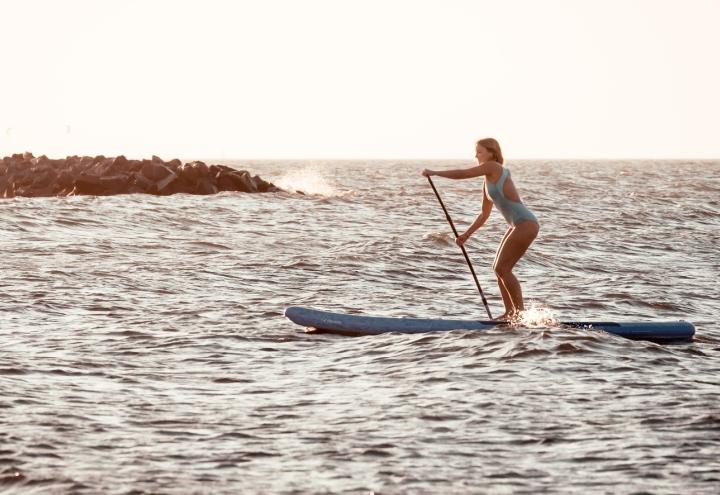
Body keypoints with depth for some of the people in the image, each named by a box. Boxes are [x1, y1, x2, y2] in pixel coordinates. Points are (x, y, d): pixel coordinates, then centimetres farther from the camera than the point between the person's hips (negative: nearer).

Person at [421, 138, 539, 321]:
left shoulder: (493, 167, -8)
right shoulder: (488, 181, 19)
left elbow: (463, 174, -14)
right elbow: (484, 214, 26)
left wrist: (435, 173, -7)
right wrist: (467, 234, 22)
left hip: (526, 224, -10)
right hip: (518, 226, 10)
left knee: (502, 268, -10)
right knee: (498, 268, 10)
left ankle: (520, 311, -5)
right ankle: (510, 312, 13)